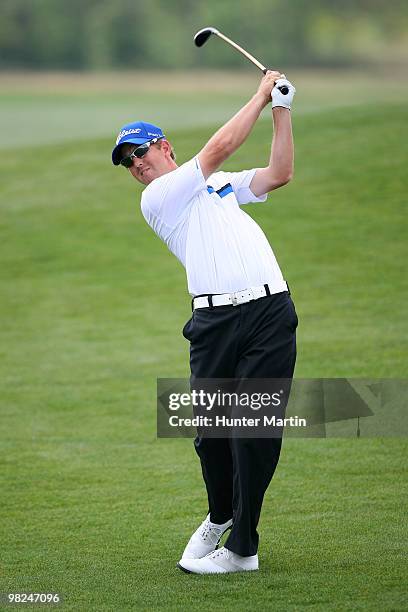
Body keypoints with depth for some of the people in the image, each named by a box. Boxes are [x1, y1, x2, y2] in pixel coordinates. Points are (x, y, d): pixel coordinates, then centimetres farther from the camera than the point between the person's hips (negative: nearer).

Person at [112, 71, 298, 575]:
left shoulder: (221, 185, 26)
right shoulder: (156, 197, 5)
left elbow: (280, 173, 15)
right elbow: (219, 148, -1)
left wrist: (281, 109, 10)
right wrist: (260, 95, 7)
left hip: (270, 313, 2)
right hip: (215, 320, -2)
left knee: (254, 430, -5)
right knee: (211, 430, -1)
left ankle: (242, 547, 0)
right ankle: (220, 516, 28)